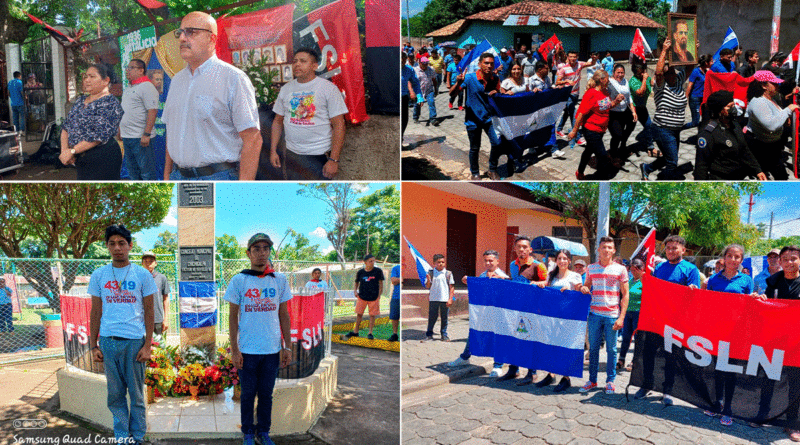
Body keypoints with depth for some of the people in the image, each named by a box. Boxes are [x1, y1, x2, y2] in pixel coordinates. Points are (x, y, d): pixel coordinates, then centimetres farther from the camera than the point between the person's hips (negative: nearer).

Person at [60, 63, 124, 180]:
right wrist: (64, 149, -3)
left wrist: (72, 151, -18)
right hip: (81, 160, 8)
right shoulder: (80, 101, 15)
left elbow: (100, 134, -21)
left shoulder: (110, 103, -11)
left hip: (103, 160, -8)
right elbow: (66, 126, 15)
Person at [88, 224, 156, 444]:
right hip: (108, 341, 2)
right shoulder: (99, 275, 7)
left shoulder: (142, 275, 2)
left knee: (136, 394, 5)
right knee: (115, 394, 8)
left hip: (135, 341, -2)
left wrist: (147, 346, -3)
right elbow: (96, 313, 11)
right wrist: (93, 346, 6)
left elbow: (149, 312, 3)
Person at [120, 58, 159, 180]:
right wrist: (120, 130, 21)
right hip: (126, 137, 9)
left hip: (140, 138, -9)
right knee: (132, 170, 14)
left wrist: (146, 134, -23)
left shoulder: (147, 87, -10)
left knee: (147, 171, -5)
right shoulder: (128, 89, 18)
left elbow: (152, 111, -18)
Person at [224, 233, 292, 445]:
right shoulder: (239, 280, -2)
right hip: (247, 350, -2)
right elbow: (233, 317, 0)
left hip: (272, 350, 2)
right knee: (248, 394, 8)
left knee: (266, 394, 11)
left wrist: (287, 347, 5)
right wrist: (234, 349, -4)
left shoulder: (279, 280, 4)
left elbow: (284, 315, 8)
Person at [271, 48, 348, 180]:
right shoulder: (285, 89, 10)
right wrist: (273, 151, 7)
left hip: (319, 156, -4)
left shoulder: (328, 88, -5)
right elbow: (278, 121, 15)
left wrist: (334, 159, -17)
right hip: (292, 154, 4)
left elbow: (339, 125, -10)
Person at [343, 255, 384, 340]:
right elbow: (357, 282, 15)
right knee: (359, 314, 10)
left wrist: (379, 296, -2)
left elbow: (381, 283, 2)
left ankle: (370, 333, 16)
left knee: (372, 315, 3)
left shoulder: (378, 271, -5)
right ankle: (355, 332, 23)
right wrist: (355, 290, -1)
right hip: (362, 297, 2)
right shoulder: (360, 272, 0)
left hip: (374, 297, -2)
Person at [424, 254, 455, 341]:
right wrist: (428, 279, -17)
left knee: (444, 318, 6)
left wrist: (450, 299, -3)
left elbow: (452, 287, 3)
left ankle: (444, 335, 17)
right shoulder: (431, 273, 3)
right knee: (432, 317, 3)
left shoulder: (448, 273, 2)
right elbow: (427, 286, 4)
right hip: (433, 299, 0)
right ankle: (429, 334, 14)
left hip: (445, 299, 0)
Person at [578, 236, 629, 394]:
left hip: (612, 315, -2)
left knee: (611, 349, 4)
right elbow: (586, 286, 20)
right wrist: (583, 288, -5)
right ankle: (592, 380, 16)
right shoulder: (591, 268, 9)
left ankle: (610, 381, 17)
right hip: (594, 314, 2)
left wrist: (621, 317, -7)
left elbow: (625, 295, 1)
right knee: (593, 348, 6)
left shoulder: (620, 269, 2)